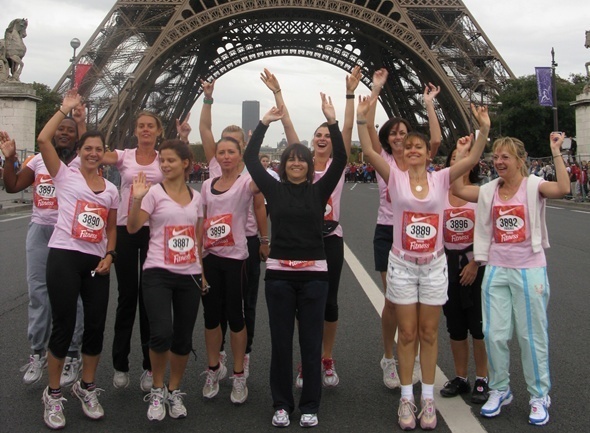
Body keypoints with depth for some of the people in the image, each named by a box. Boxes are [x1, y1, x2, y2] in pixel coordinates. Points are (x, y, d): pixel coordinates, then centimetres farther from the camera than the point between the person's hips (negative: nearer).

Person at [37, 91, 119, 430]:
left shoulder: (111, 190, 14)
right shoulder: (66, 176, 2)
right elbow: (43, 139, -10)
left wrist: (109, 255, 2)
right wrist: (66, 109, -4)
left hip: (96, 262, 4)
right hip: (64, 256, -4)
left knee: (96, 326, 6)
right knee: (64, 326, -3)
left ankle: (87, 387, 26)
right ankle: (54, 394, 14)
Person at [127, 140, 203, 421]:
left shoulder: (196, 196, 10)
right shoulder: (154, 191, -3)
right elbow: (132, 227, -10)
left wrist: (203, 270, 13)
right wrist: (137, 198, -24)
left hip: (189, 275, 4)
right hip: (158, 273, -4)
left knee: (183, 339, 8)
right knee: (161, 334, -19)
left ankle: (174, 391, 29)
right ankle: (157, 391, 6)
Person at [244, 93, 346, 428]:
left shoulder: (320, 190, 3)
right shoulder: (274, 189, 5)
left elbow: (341, 159, -7)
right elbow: (250, 158, -1)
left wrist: (332, 121, -13)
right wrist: (265, 122, -3)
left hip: (314, 274, 0)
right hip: (279, 274, 1)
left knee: (312, 342, 6)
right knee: (281, 342, 7)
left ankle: (310, 406, 18)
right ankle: (282, 404, 20)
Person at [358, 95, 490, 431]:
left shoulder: (441, 179, -1)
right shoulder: (396, 178, -3)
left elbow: (473, 158, -11)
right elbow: (369, 152, -15)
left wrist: (484, 130, -23)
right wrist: (362, 119, -25)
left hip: (434, 265, 1)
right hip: (402, 265, -1)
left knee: (429, 332, 10)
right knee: (407, 333, 6)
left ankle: (428, 398, 20)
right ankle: (407, 399, 18)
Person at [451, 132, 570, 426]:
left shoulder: (533, 186, -7)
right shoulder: (489, 191, 6)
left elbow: (562, 189, -25)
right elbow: (457, 189, 1)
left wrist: (555, 152, -24)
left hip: (529, 270, -4)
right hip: (497, 270, 4)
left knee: (532, 335, 6)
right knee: (494, 334, 5)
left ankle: (539, 396, 22)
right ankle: (499, 390, 24)